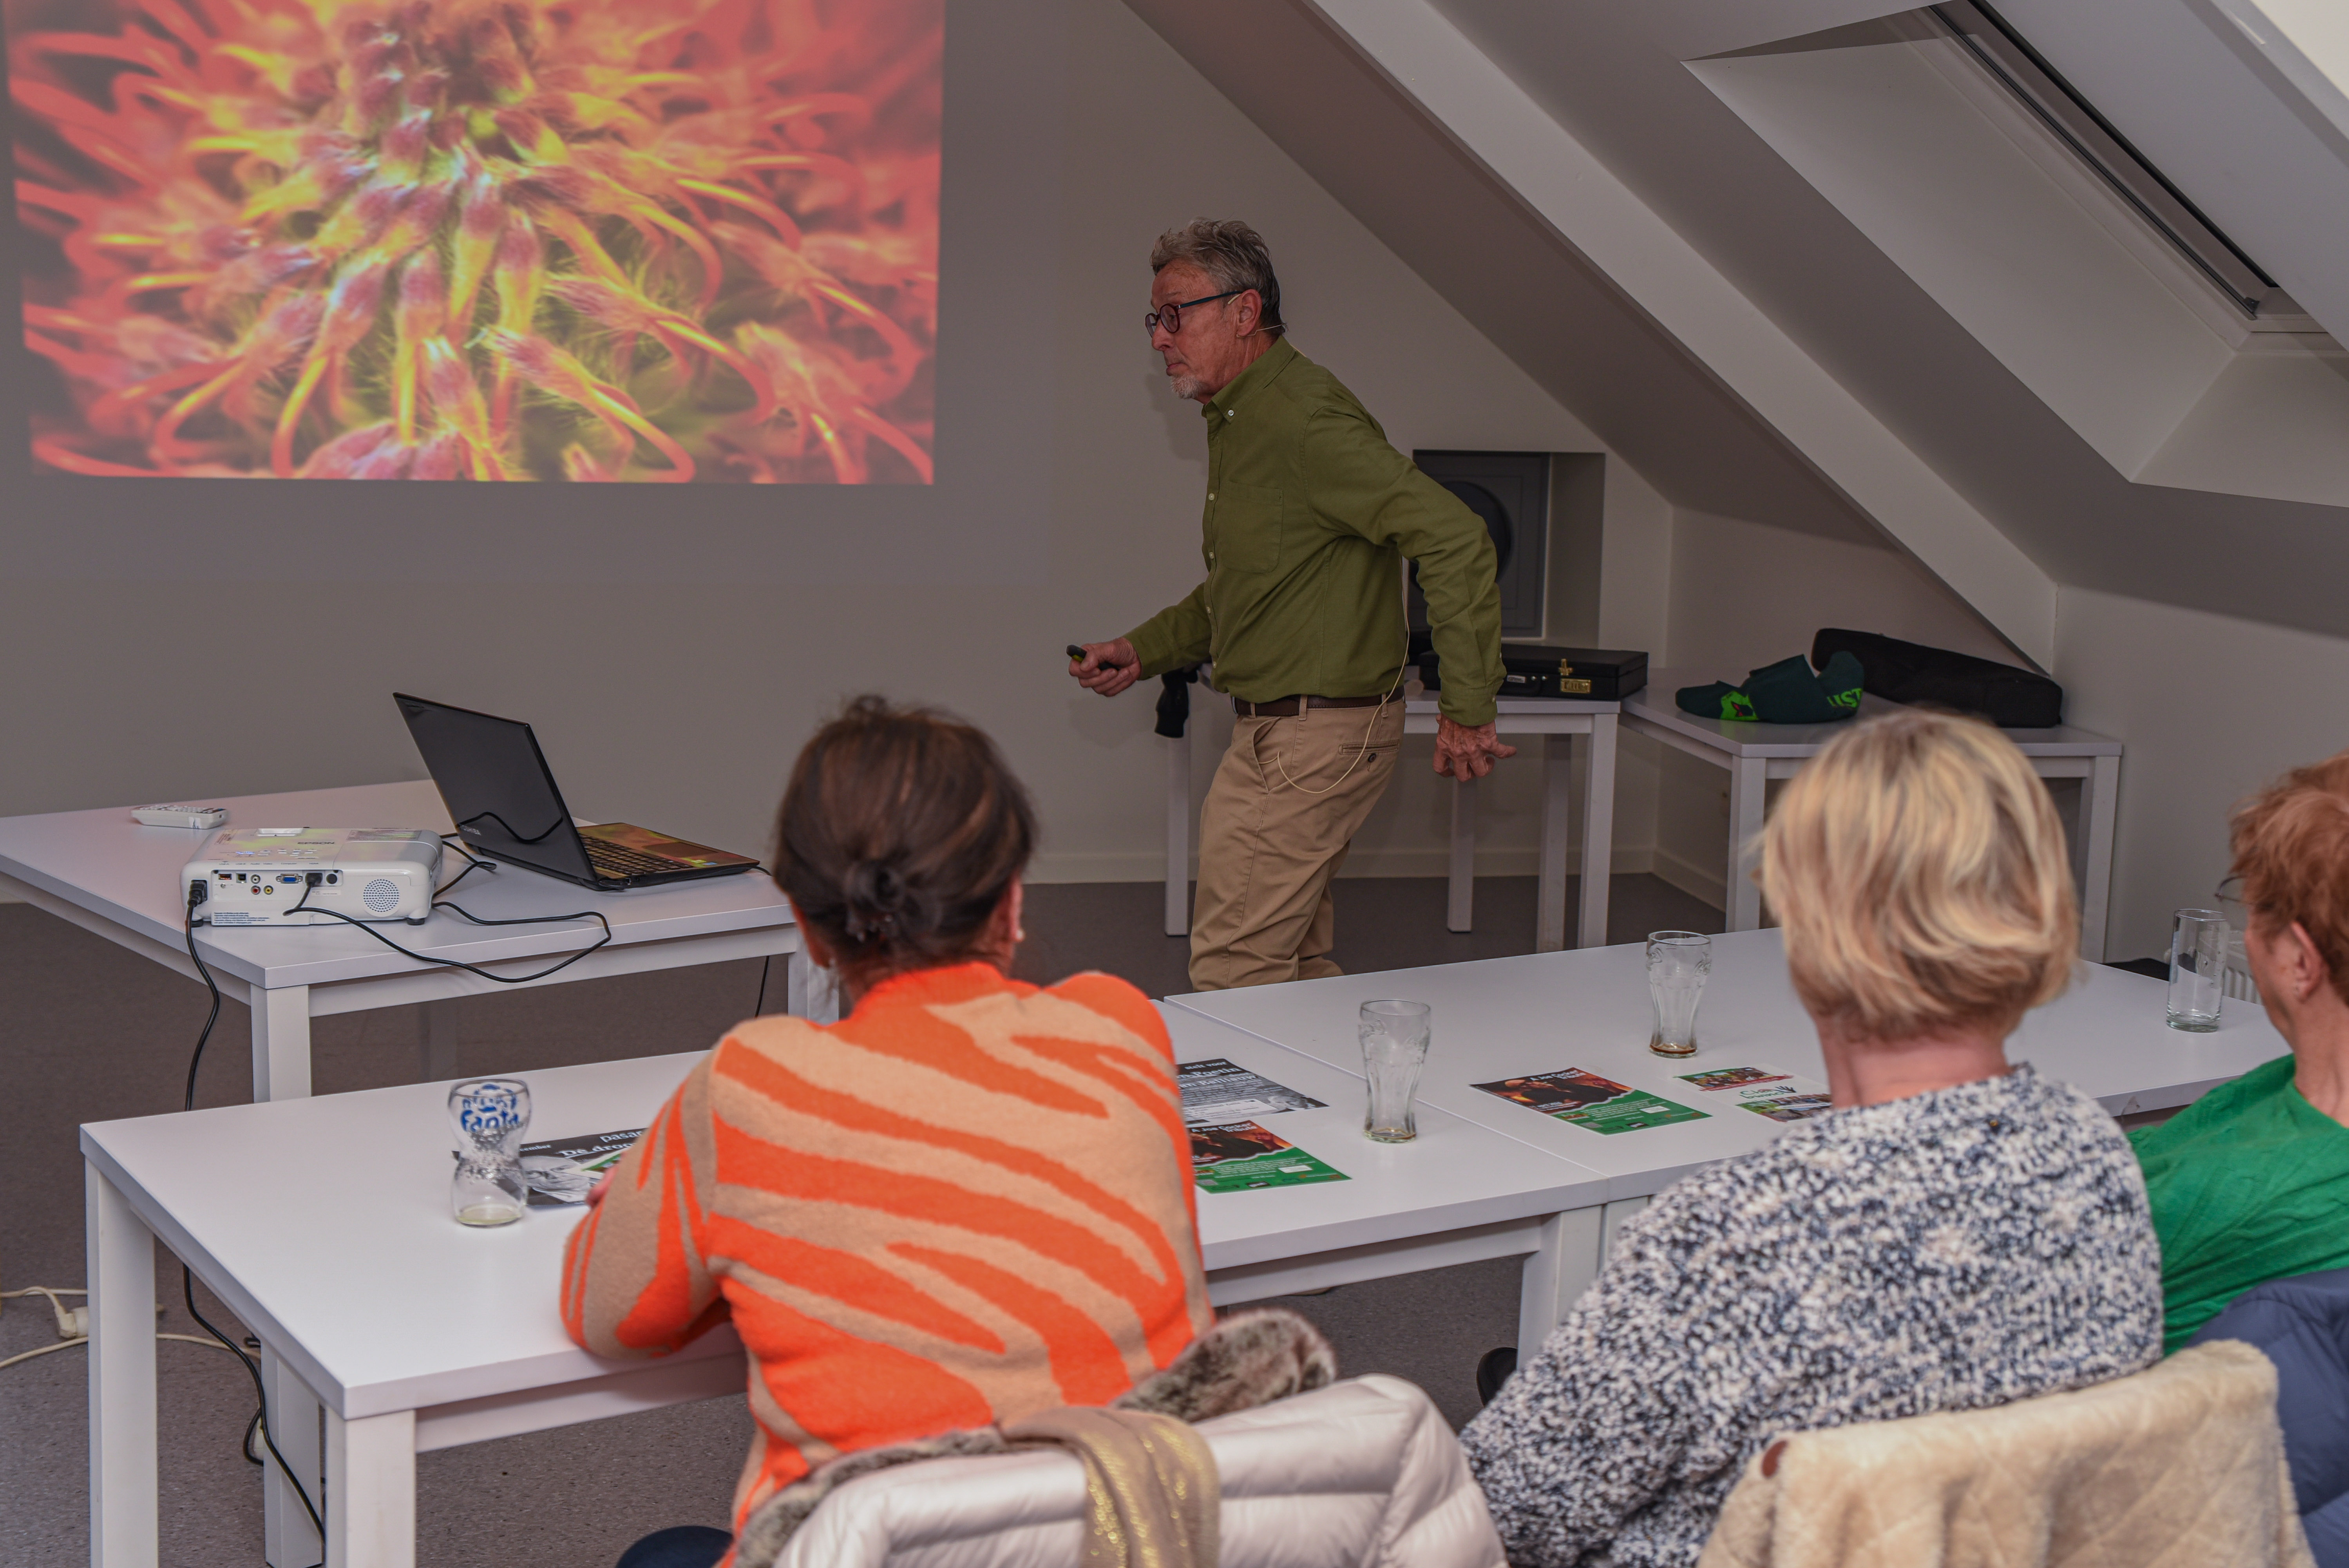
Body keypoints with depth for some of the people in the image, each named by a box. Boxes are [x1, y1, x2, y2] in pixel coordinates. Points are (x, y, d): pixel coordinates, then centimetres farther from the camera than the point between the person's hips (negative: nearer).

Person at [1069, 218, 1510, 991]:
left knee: (1233, 973, -7)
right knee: (1297, 966, 16)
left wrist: (1468, 710, -26)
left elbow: (1455, 537, -27)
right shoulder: (1238, 420, 15)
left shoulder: (1303, 418, -19)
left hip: (1313, 738, -10)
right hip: (1274, 730, 11)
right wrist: (1142, 650, 16)